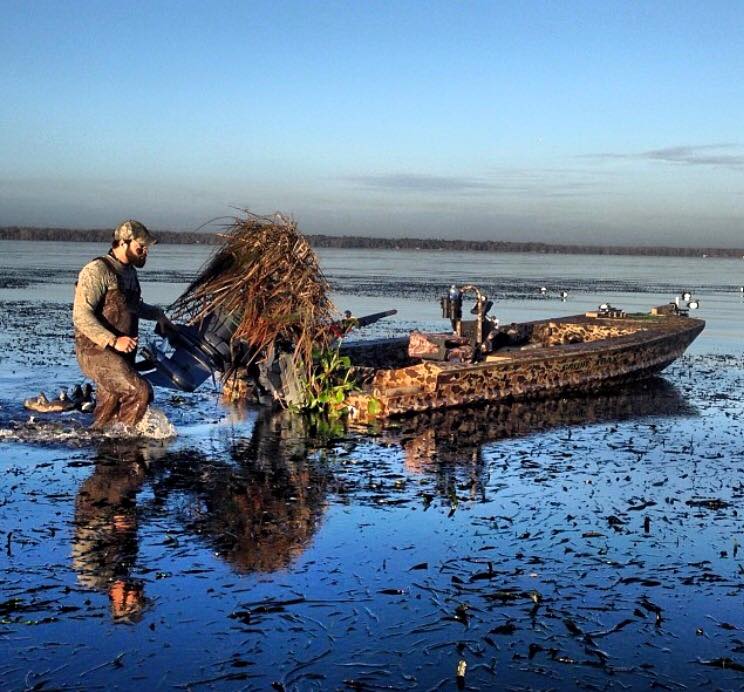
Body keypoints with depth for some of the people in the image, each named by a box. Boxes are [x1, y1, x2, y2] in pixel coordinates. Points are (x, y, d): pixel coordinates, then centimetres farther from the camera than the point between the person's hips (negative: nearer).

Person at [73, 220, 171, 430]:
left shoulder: (129, 271, 17)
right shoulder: (97, 271, -12)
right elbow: (81, 316, -21)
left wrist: (157, 314, 26)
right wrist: (113, 341, -27)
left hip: (122, 354, 9)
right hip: (97, 351, -9)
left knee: (109, 418, 8)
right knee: (140, 391, -21)